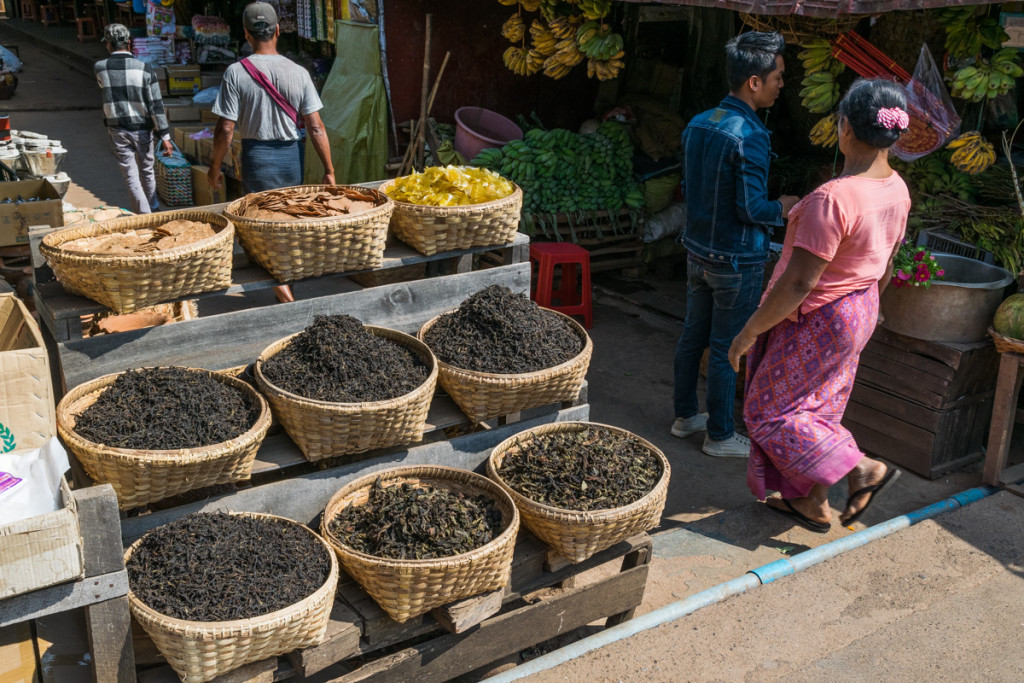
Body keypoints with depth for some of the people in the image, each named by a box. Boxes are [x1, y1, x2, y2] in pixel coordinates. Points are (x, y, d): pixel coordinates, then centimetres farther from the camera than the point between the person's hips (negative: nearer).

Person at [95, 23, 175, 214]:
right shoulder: (145, 69, -11)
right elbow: (156, 105, -11)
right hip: (141, 128, 0)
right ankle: (153, 206, 36)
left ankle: (144, 214, 0)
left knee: (130, 175, 4)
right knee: (147, 170, 19)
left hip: (117, 130, 0)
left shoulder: (99, 68, -7)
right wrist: (165, 136, -9)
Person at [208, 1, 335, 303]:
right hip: (292, 155, 2)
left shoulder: (236, 73, -10)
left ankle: (282, 288, -9)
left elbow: (226, 129, -11)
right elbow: (315, 126, -7)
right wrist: (329, 170, -2)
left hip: (257, 156, -2)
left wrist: (214, 167, 3)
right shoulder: (298, 73, -6)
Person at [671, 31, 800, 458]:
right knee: (726, 350, 4)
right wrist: (783, 210, -2)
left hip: (698, 251, 8)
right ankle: (719, 435, 17)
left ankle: (685, 416, 31)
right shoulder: (750, 136, -22)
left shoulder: (698, 124, 4)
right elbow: (751, 208, -23)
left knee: (693, 337, 17)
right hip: (737, 260, -8)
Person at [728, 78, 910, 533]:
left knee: (772, 409, 8)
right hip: (857, 314, 9)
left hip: (817, 321, -9)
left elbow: (800, 282, -29)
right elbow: (885, 265, 11)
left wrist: (750, 332, -18)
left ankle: (865, 470, 6)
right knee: (816, 409, 20)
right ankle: (810, 503, 32)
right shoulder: (897, 191, -2)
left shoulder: (833, 198, -30)